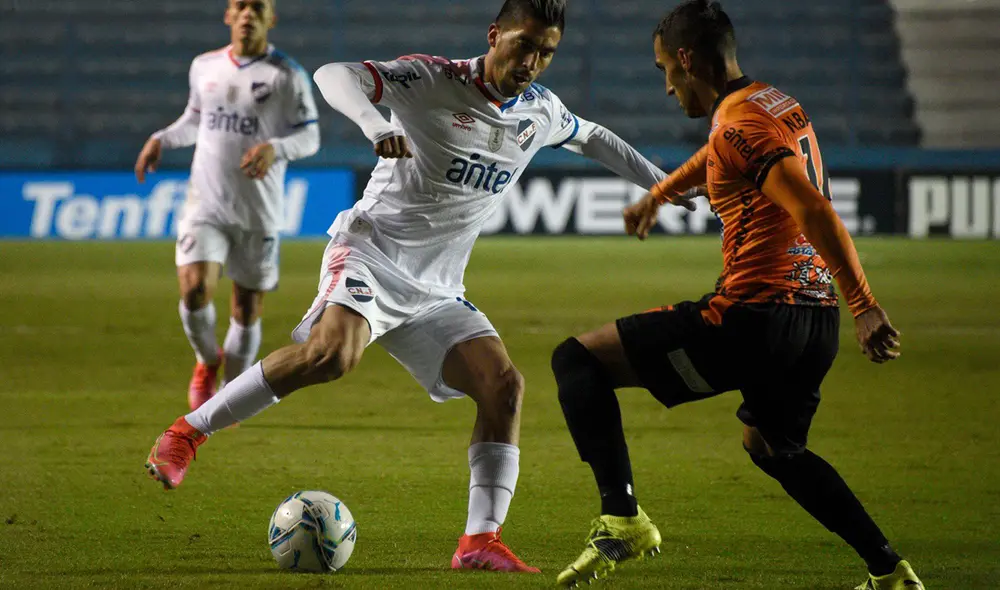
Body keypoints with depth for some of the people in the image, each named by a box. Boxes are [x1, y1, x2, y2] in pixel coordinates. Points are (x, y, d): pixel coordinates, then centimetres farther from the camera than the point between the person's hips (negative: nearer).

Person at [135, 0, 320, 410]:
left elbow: (310, 137, -4)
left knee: (247, 308, 5)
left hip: (259, 212, -2)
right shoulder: (204, 67, 7)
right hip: (205, 204, 2)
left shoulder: (287, 76, -4)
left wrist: (274, 148, -24)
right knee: (195, 289, -18)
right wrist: (162, 139, 6)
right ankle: (207, 362, 13)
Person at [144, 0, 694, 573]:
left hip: (436, 290, 7)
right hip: (373, 251, -7)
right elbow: (334, 74, -23)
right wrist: (375, 124, -42)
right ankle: (186, 434, -20)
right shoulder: (436, 79, -10)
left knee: (504, 384, -11)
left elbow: (593, 138, 33)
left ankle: (480, 542, -9)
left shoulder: (541, 110, 10)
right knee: (331, 353, -33)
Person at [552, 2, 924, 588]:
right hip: (817, 320, 9)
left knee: (577, 360, -1)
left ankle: (622, 518, -15)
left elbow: (815, 213, -23)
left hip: (752, 315, -9)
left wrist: (865, 307, -27)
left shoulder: (740, 122, -13)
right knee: (773, 446, 32)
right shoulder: (779, 103, 17)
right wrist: (658, 195, 56)